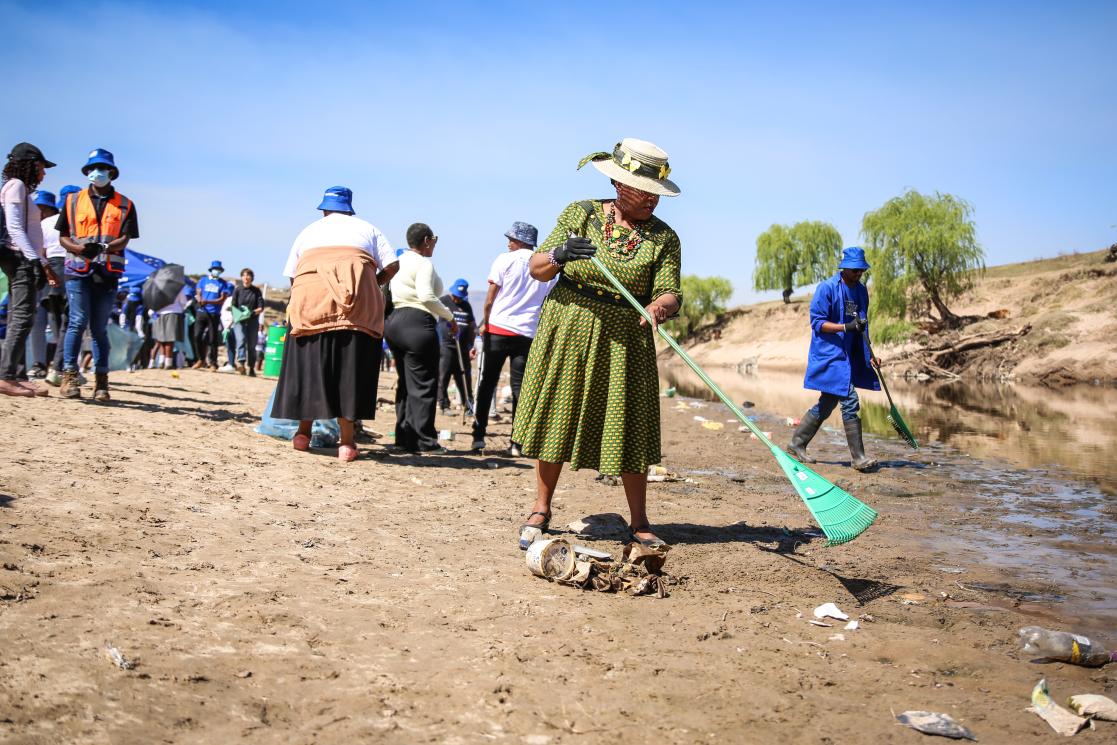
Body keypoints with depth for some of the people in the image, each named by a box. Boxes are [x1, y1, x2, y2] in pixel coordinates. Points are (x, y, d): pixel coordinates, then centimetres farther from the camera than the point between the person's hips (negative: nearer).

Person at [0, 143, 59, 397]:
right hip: (22, 259, -10)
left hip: (27, 262, 10)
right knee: (22, 318, -15)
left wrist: (42, 262, 18)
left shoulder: (22, 189, 22)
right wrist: (38, 260, -21)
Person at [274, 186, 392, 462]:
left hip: (310, 293, 1)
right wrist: (373, 284, 25)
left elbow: (291, 274, 19)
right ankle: (347, 440, -3)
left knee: (308, 361, 9)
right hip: (356, 298, -1)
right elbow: (391, 265, 10)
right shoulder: (367, 229, 24)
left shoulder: (309, 230, 27)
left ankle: (304, 431, 15)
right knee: (350, 364, -1)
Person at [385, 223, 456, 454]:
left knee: (405, 383, 14)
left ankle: (404, 439, 15)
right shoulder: (424, 264, -7)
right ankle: (424, 441, -3)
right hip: (417, 324, -9)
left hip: (392, 321, 9)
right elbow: (426, 296, -18)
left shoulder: (399, 261, 18)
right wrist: (449, 316, -7)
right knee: (423, 385, -4)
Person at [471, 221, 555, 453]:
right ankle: (517, 443, 1)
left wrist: (485, 324, 10)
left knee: (488, 382, 7)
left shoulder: (505, 260, -2)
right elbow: (547, 305, 10)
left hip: (498, 329, -2)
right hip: (528, 333, 2)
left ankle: (479, 435, 6)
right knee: (520, 386, 4)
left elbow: (490, 300, -2)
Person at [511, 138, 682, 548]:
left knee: (630, 428, 0)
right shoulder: (580, 214, 1)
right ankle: (541, 508, 19)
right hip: (566, 332, 0)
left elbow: (670, 293, -9)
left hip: (623, 341, 0)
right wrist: (560, 255, -20)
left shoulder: (663, 238, 1)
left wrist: (660, 305, -33)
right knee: (556, 419, 4)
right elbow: (537, 269, 2)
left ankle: (638, 521, 12)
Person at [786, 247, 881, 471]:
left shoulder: (861, 290, 14)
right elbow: (817, 323, -12)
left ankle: (797, 444, 24)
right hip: (830, 355, -8)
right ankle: (858, 457, -8)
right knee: (850, 402, -13)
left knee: (826, 405, 12)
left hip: (849, 357, 8)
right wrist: (846, 327, -24)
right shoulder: (827, 288, -10)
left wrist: (869, 355, 16)